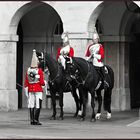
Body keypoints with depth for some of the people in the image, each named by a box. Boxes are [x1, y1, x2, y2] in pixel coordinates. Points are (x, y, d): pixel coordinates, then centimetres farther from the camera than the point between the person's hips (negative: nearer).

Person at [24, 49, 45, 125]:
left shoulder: (28, 71, 3)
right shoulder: (39, 71, -11)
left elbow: (26, 83, 5)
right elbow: (41, 82, -12)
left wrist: (26, 91, 11)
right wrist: (44, 83, 11)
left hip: (30, 90, 5)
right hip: (38, 90, -5)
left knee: (31, 105, 8)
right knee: (38, 105, -2)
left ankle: (32, 120, 8)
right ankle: (36, 120, -7)